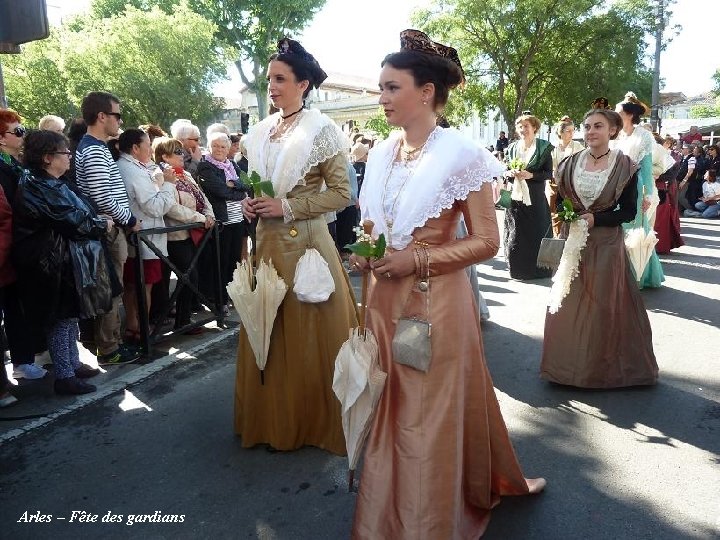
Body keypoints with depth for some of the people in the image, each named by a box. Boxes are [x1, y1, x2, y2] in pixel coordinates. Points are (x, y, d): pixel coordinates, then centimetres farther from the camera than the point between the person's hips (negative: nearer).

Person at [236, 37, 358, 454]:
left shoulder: (321, 129, -7)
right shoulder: (261, 132, 11)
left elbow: (342, 193, -11)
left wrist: (287, 207, -16)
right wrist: (250, 203, 1)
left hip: (304, 243, -6)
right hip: (267, 241, 7)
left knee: (309, 333, 3)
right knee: (267, 331, 12)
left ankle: (315, 422, 22)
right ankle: (274, 419, 29)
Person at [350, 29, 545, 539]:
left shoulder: (463, 154, -12)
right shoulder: (381, 153, 7)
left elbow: (486, 242, -12)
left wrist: (418, 259, -19)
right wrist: (365, 253, -1)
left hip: (436, 301, -6)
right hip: (385, 299, 6)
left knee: (435, 412, 8)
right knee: (392, 409, 18)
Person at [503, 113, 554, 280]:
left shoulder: (543, 147, -1)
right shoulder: (512, 147, 11)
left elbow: (549, 173, -5)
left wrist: (530, 175, -18)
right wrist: (510, 173, -7)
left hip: (535, 197, -4)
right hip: (516, 196, 4)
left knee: (536, 233, 0)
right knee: (516, 234, 4)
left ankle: (537, 269, 13)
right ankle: (518, 269, 16)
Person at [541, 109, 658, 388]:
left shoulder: (624, 166, -6)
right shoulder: (571, 164, 3)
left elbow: (629, 211, -5)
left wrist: (595, 219, -16)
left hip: (606, 244, -3)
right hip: (573, 242, 3)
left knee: (604, 305, 5)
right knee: (568, 304, 7)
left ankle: (603, 366, 22)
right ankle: (569, 362, 24)